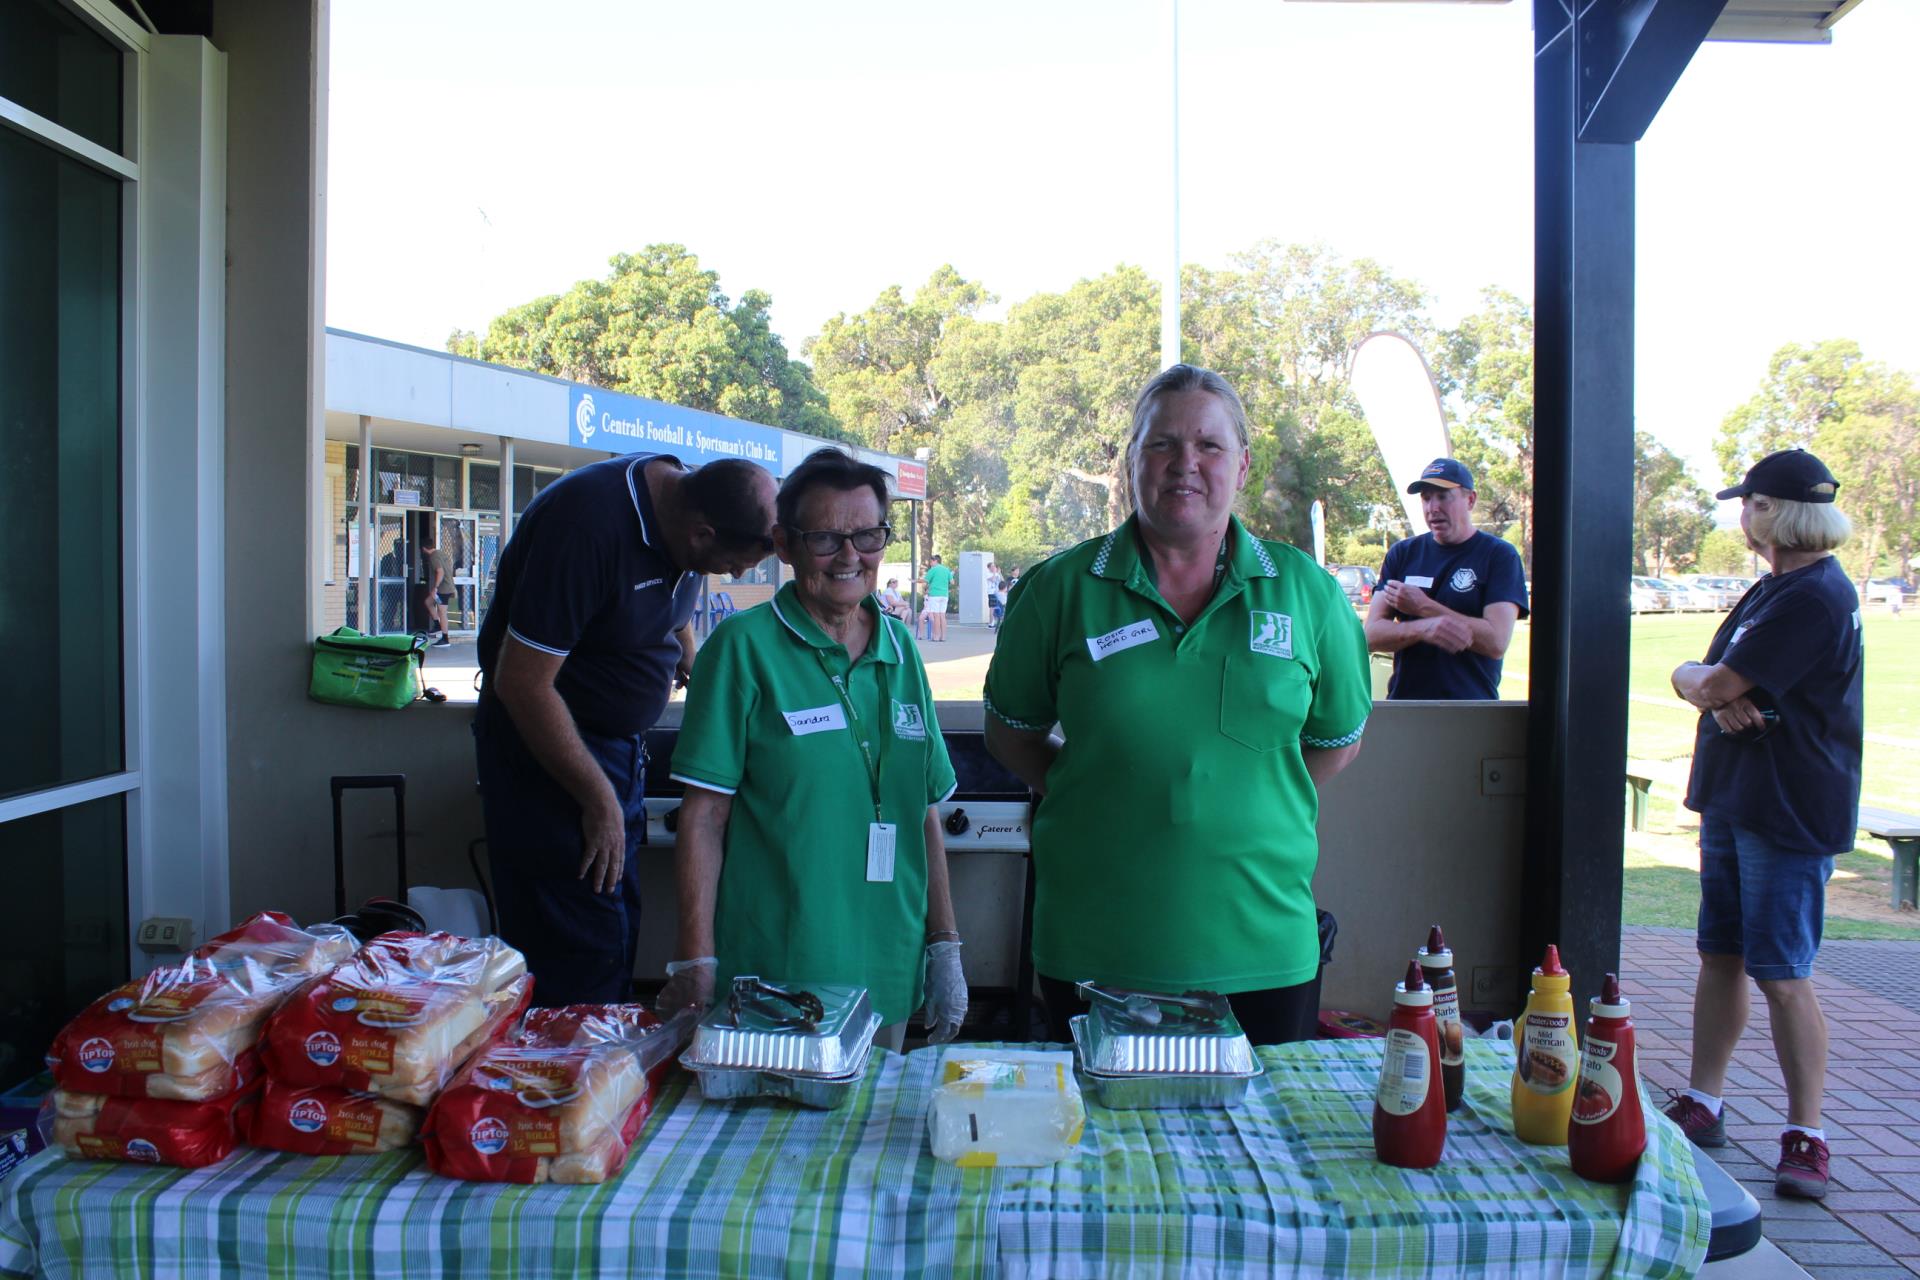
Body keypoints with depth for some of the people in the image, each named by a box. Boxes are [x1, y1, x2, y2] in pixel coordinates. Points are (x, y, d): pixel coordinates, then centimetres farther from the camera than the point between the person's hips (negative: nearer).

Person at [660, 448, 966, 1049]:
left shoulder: (901, 649, 7)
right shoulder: (744, 647, -8)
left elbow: (925, 812, 11)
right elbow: (704, 816, -9)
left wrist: (944, 947, 10)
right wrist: (695, 965, -13)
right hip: (769, 977, -5)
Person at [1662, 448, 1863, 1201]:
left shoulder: (1815, 596, -17)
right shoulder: (1773, 589, 16)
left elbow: (1717, 684, -21)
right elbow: (1698, 676, 12)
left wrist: (1703, 683, 3)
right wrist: (1714, 693, -11)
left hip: (1790, 814, -10)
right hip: (1732, 800, 10)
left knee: (1782, 975, -5)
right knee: (1720, 958, 13)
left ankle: (1805, 1137, 5)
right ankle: (1701, 1105, 21)